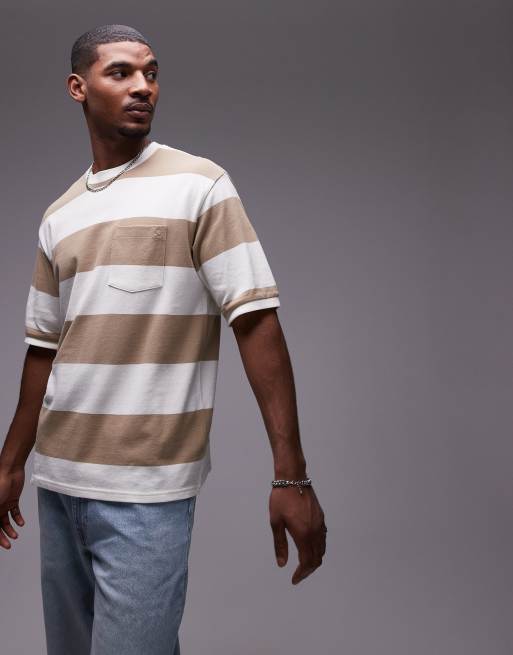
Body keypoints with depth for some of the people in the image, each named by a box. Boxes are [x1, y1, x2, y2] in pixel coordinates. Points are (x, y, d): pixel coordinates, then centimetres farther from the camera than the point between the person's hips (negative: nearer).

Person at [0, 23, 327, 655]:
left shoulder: (200, 184, -5)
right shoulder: (58, 216, 11)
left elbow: (256, 320, -11)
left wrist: (290, 474, -17)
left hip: (147, 490, -5)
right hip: (56, 481, 6)